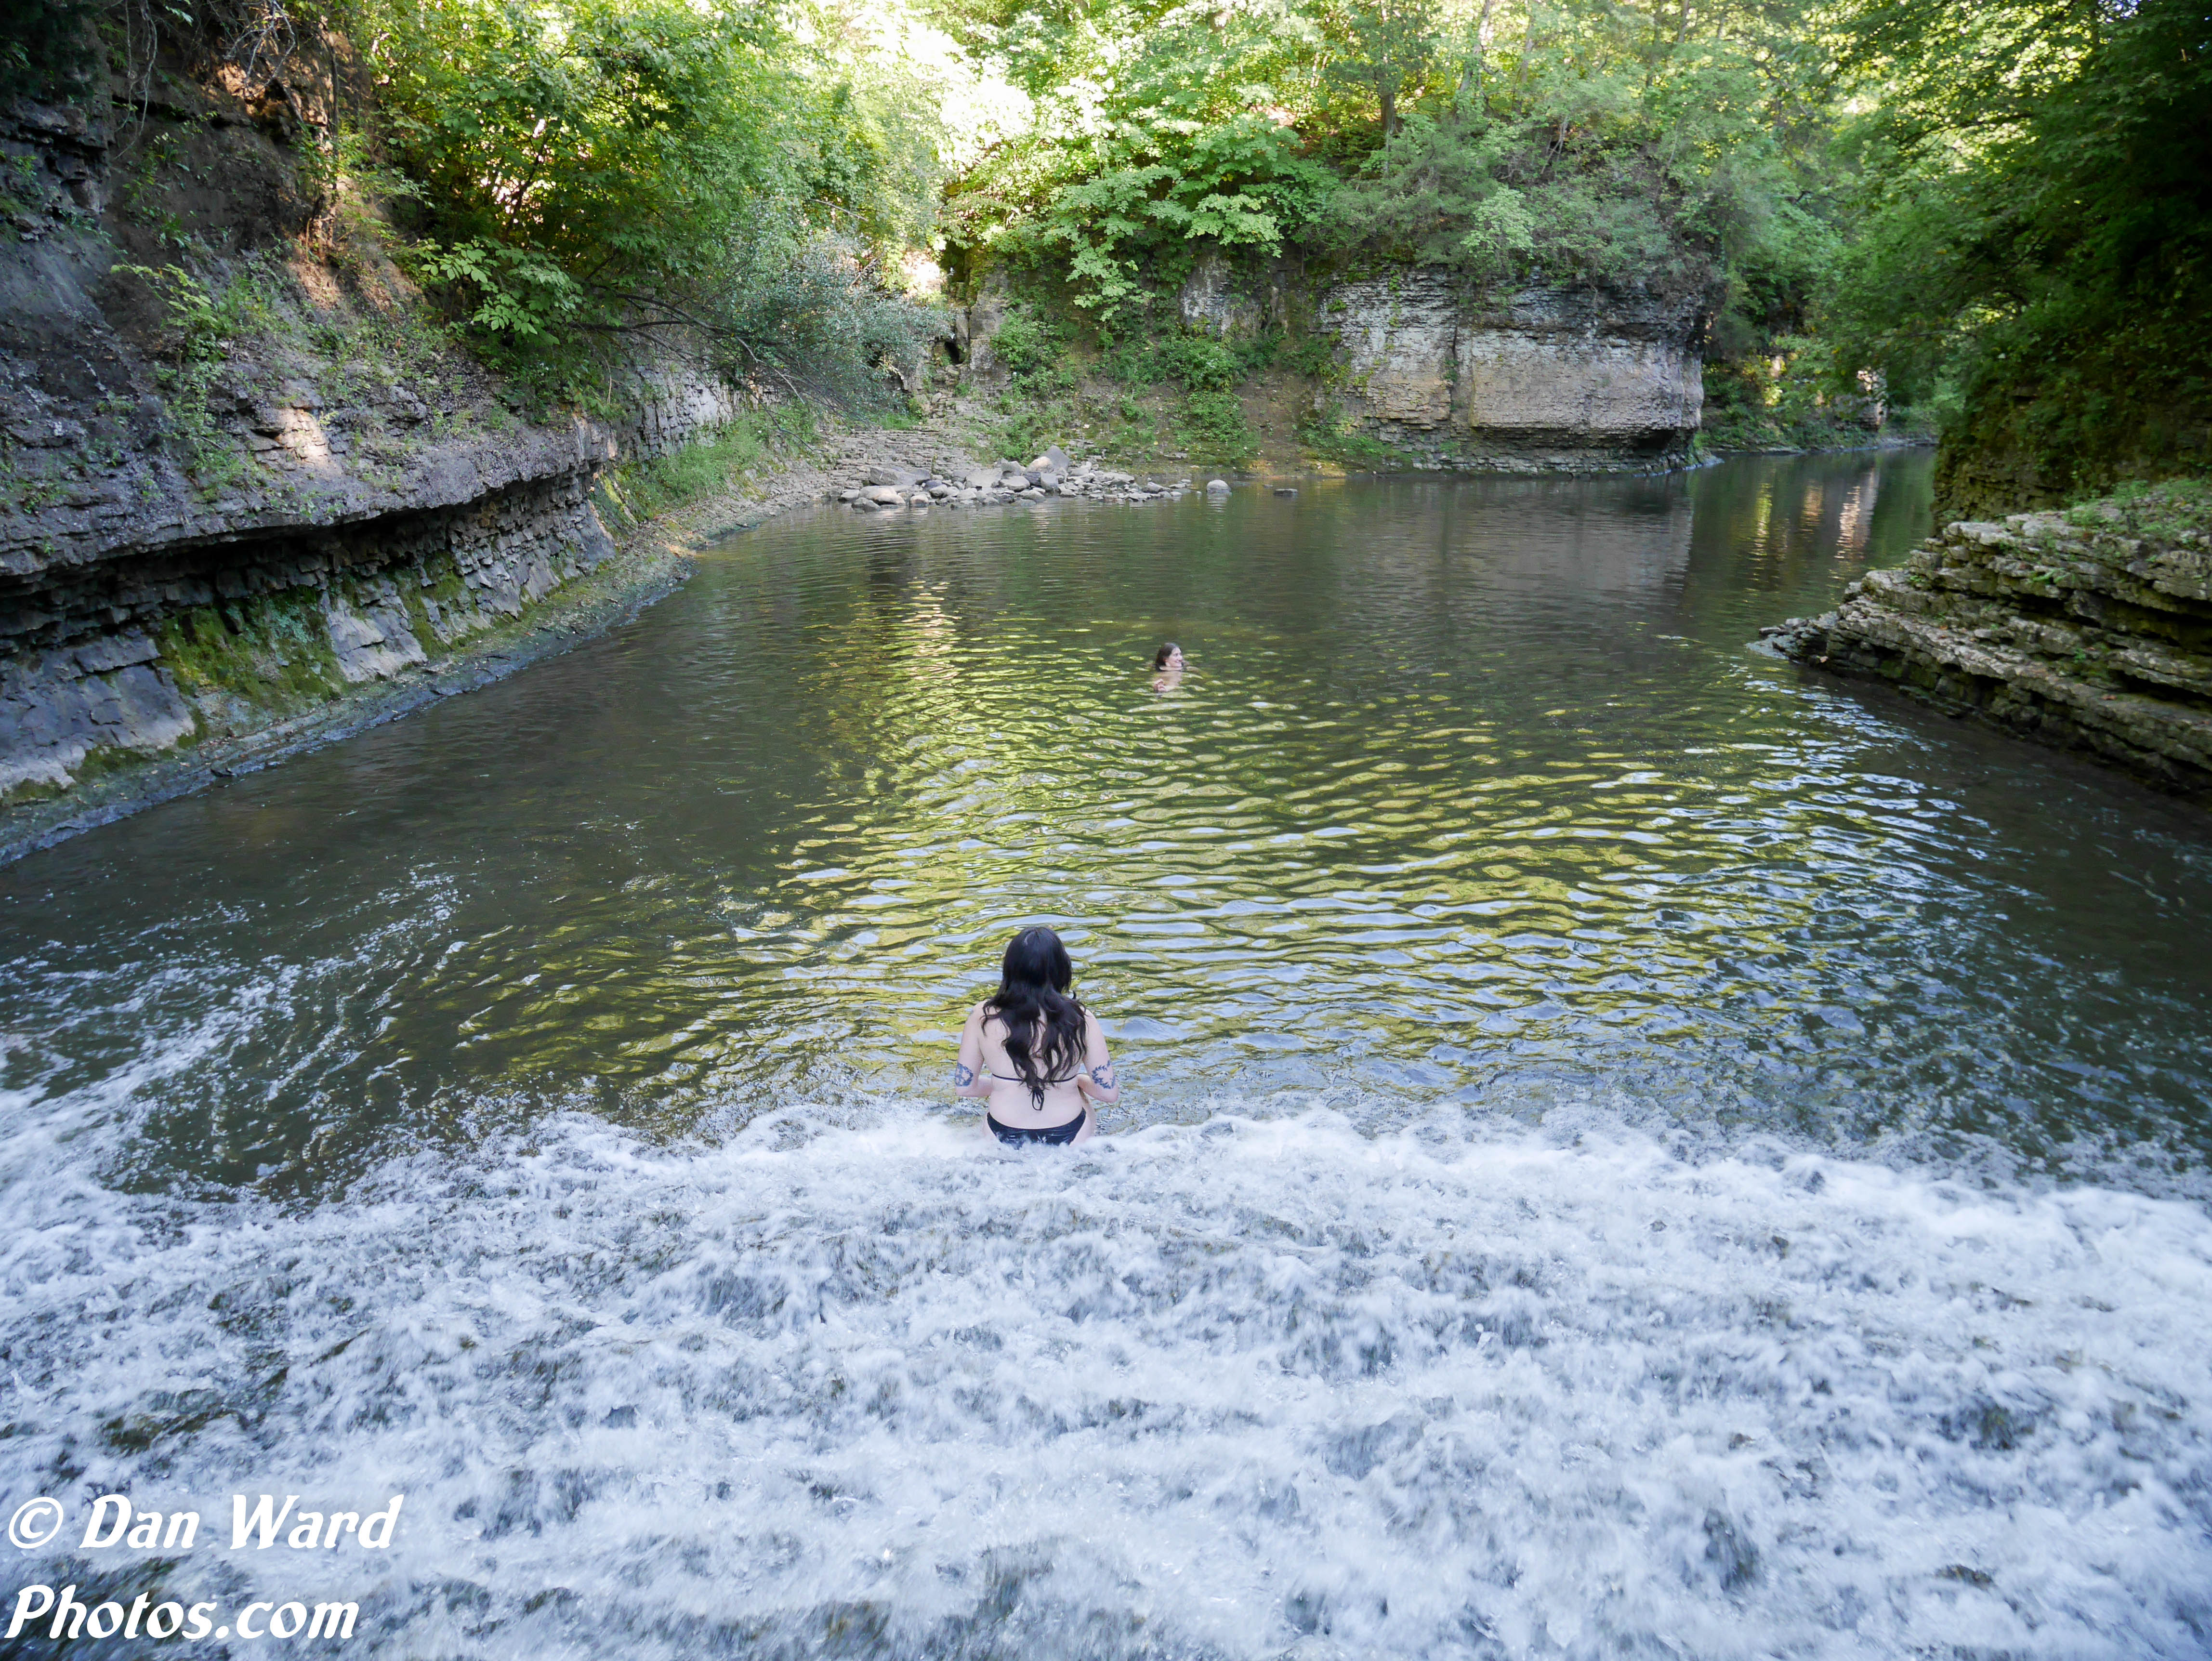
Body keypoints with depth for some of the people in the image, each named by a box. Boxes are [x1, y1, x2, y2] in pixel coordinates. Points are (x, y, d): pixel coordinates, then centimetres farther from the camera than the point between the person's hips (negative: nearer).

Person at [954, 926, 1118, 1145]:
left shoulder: (982, 1017, -12)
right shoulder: (1081, 1021, -14)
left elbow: (963, 1086, -2)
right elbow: (1109, 1093, -7)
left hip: (1003, 1139, 1)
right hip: (1070, 1138, -1)